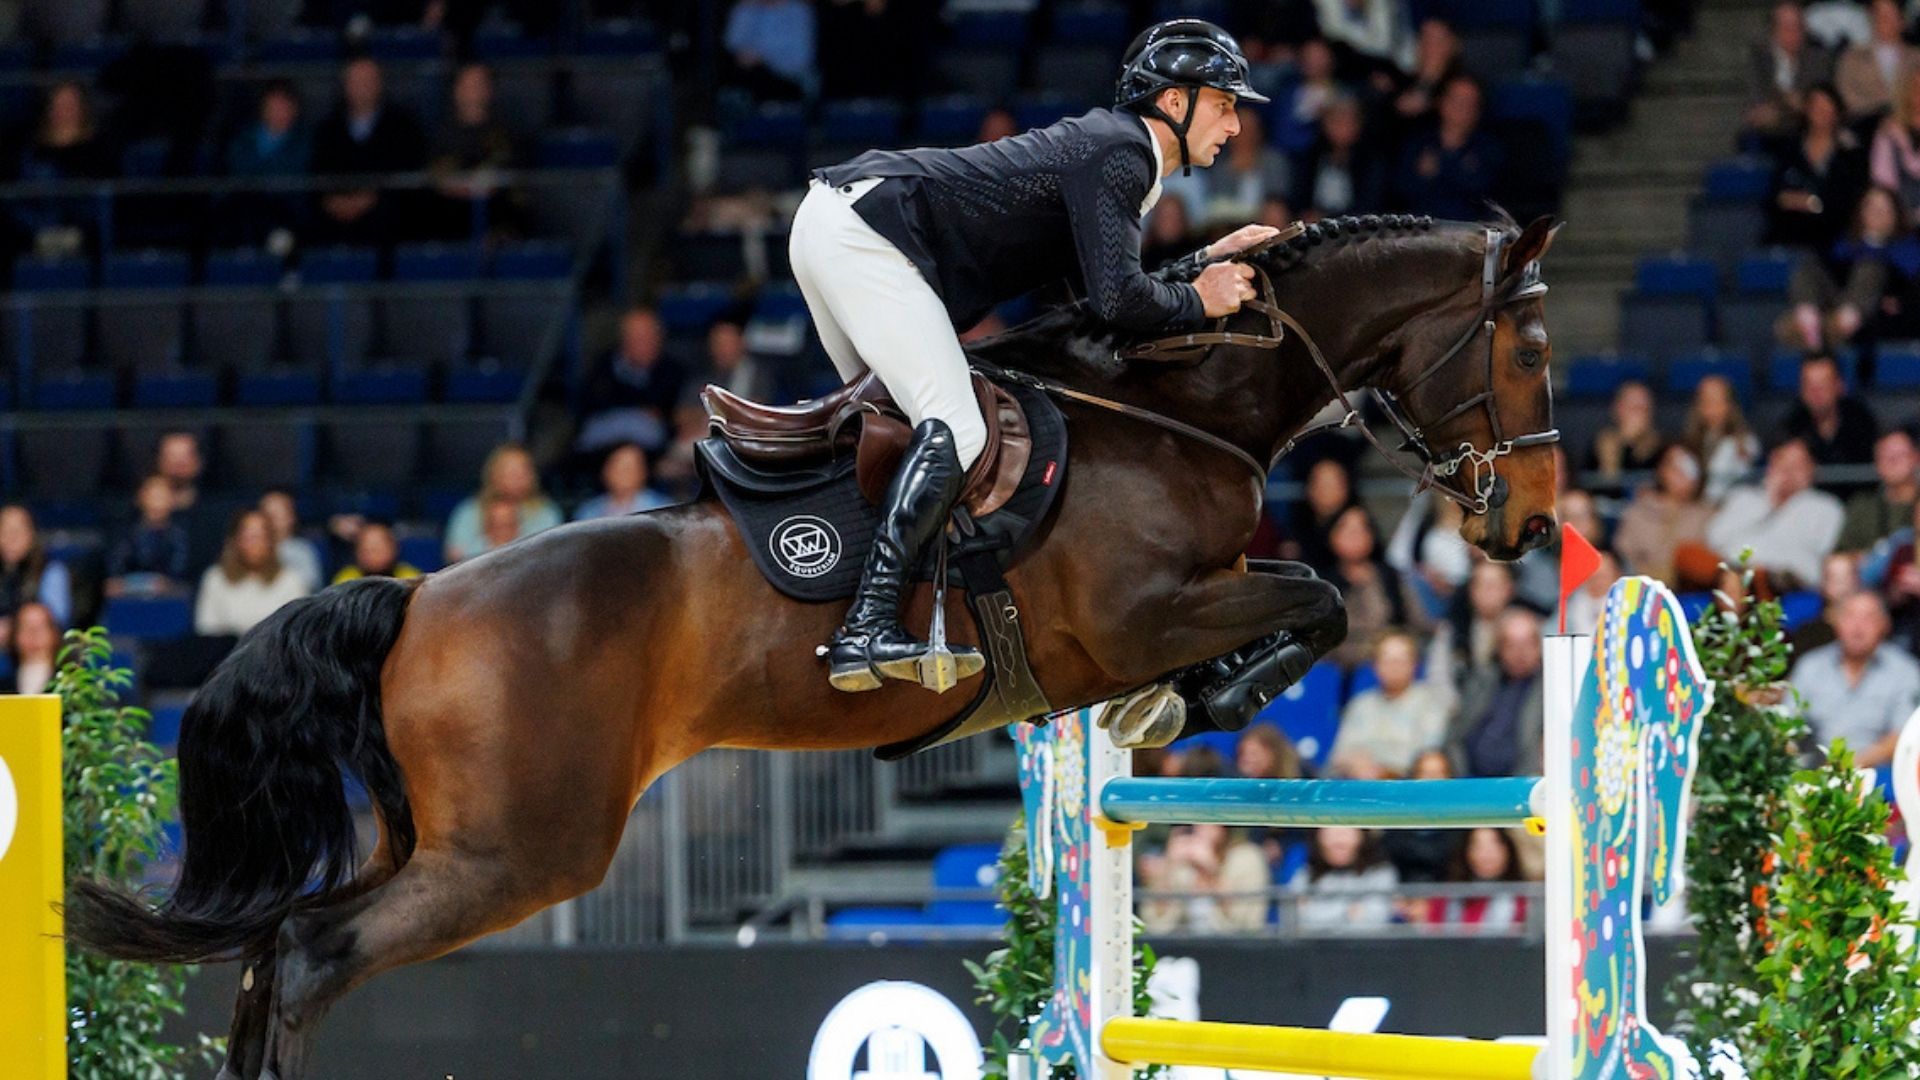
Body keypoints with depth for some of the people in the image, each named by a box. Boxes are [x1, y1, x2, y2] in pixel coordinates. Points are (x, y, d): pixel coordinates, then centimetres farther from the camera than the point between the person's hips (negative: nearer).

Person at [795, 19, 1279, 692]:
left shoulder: (1109, 144, 21)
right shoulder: (1121, 153, -9)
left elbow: (1109, 291, 24)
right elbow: (1116, 300, -19)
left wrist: (1210, 260, 20)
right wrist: (1199, 300, -4)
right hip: (861, 235, -11)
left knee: (896, 419, 21)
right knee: (955, 432, -18)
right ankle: (866, 631, -29)